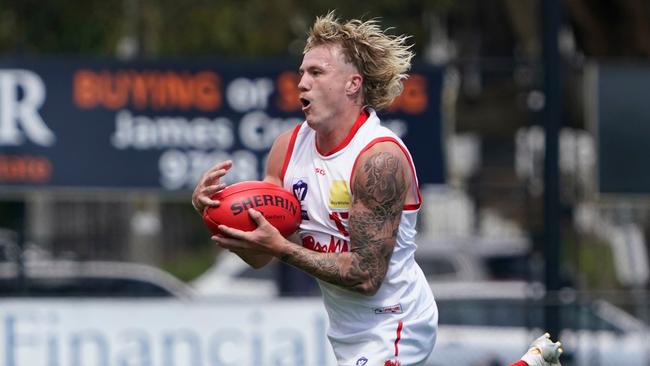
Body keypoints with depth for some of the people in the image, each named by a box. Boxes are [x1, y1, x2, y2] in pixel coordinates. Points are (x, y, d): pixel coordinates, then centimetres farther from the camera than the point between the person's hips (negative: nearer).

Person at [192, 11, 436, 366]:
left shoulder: (379, 158, -21)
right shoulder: (288, 147, 0)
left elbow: (366, 275, -24)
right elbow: (260, 256, 4)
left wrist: (282, 248, -27)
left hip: (392, 327, -8)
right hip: (347, 334, 8)